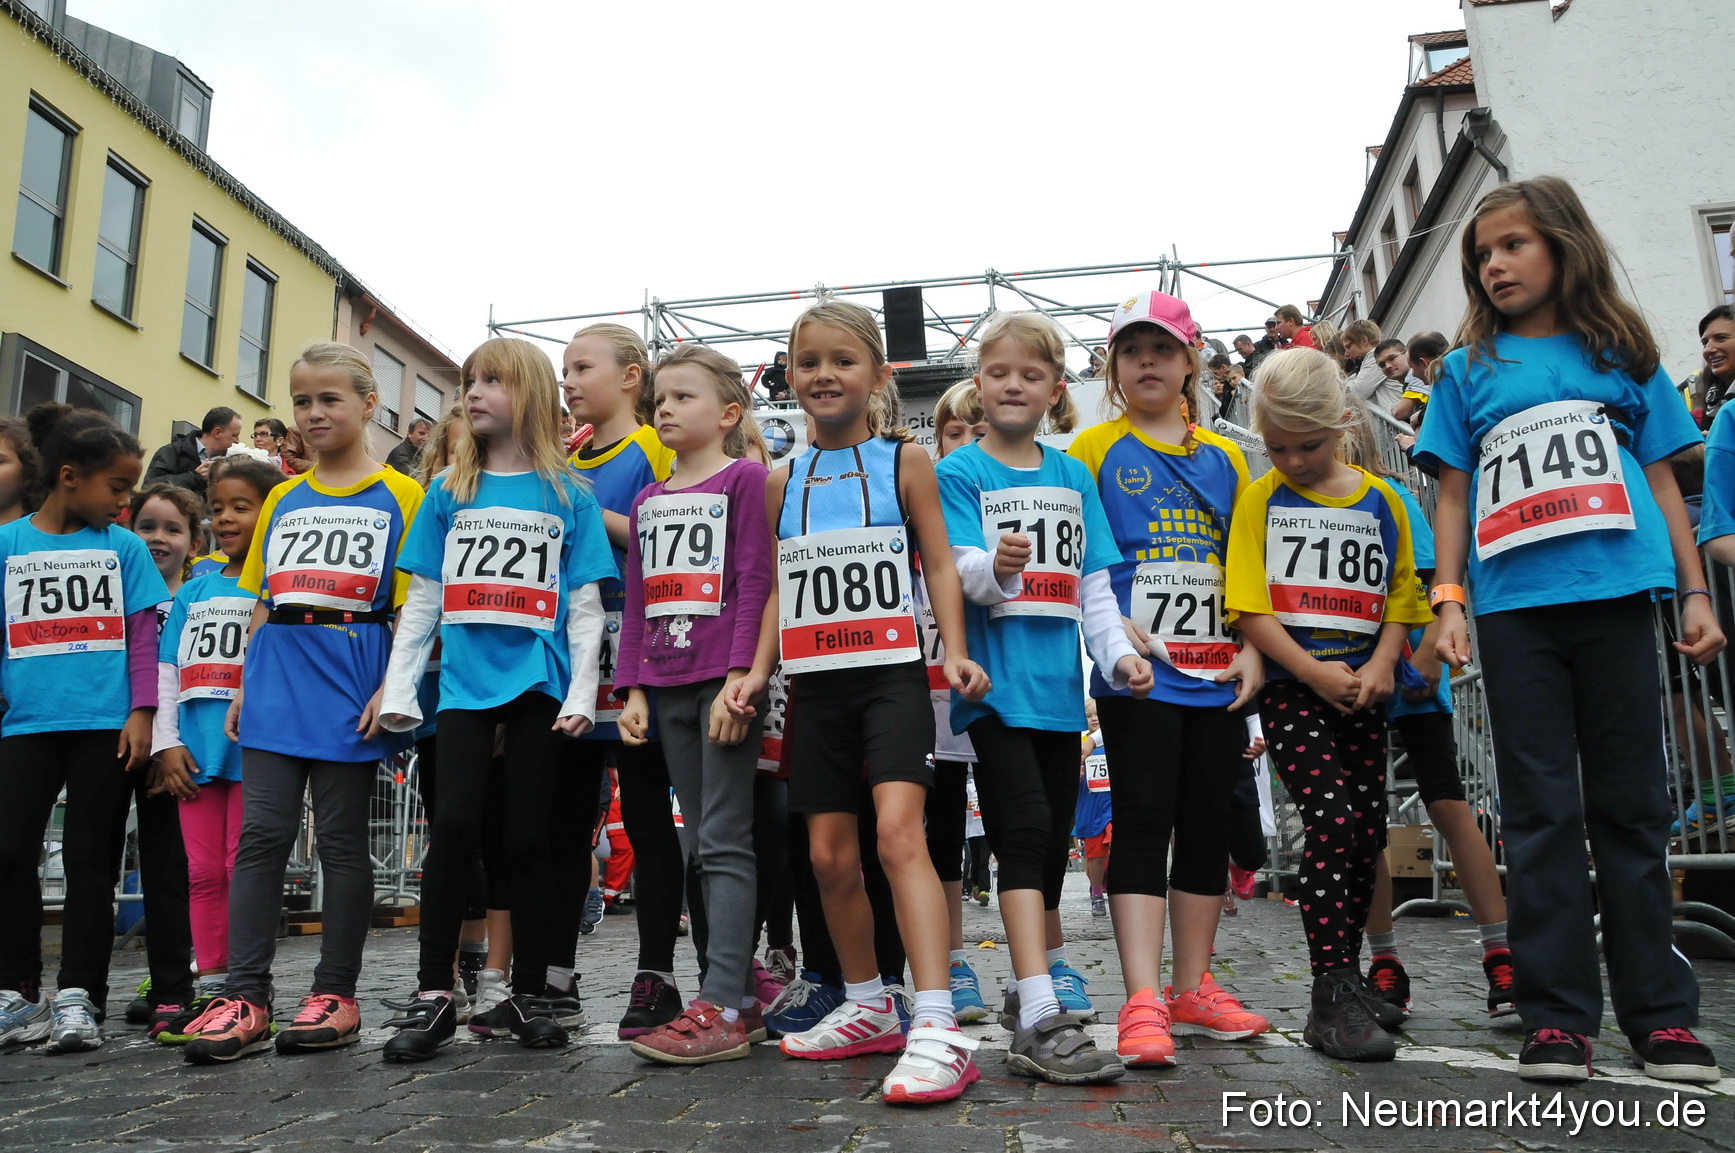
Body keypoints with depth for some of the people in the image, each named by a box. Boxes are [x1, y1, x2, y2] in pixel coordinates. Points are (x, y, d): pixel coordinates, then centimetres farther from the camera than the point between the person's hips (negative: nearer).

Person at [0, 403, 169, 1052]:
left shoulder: (123, 547, 7)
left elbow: (142, 637, 4)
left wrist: (141, 713, -4)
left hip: (105, 724, -1)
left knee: (91, 859, 2)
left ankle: (78, 998, 9)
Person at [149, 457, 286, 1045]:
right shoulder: (193, 592, 16)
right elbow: (167, 670, 15)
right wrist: (166, 742, 5)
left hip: (254, 747, -6)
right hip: (195, 751, 6)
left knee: (244, 868, -2)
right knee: (202, 871, 10)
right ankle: (208, 989, 19)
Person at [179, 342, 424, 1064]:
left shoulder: (399, 497, 2)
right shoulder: (283, 500, 17)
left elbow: (411, 607, -3)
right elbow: (262, 604, 19)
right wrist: (243, 687, 12)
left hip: (348, 689, -4)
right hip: (276, 685, 4)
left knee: (341, 839, 2)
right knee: (261, 835, 1)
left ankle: (336, 993, 12)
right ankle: (245, 997, 6)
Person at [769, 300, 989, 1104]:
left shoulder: (904, 460, 3)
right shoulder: (784, 481, 12)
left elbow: (939, 563, 1)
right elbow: (777, 590, 15)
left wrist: (955, 649, -12)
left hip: (891, 674, -4)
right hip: (817, 683, 5)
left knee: (897, 830, -21)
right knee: (829, 854, 8)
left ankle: (936, 1029, -20)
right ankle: (867, 1008, 26)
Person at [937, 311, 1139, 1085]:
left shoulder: (1074, 477, 14)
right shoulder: (958, 473, 0)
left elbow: (1093, 583, 13)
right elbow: (962, 570, -13)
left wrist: (1118, 652, -2)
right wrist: (994, 567, -35)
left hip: (1058, 685, 5)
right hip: (996, 681, -5)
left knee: (1054, 840, 12)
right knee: (1025, 833, -14)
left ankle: (1033, 985, 28)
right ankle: (1038, 1023, -13)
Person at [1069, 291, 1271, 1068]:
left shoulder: (1225, 458, 15)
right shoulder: (1094, 449, 2)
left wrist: (1251, 648, 4)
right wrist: (1111, 627, -15)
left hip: (1216, 675, 5)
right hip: (1138, 670, -5)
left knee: (1209, 826, 9)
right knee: (1143, 821, -7)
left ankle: (1192, 989, 22)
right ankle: (1142, 1002, -5)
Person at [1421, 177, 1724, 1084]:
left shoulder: (1622, 354, 15)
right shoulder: (1468, 371, 13)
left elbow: (1661, 480, 13)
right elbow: (1453, 497, 10)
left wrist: (1695, 593, 5)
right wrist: (1447, 601, -1)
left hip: (1616, 597, 0)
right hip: (1513, 608, 0)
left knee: (1631, 807, 5)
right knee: (1541, 813, 2)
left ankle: (1660, 1013, 15)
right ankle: (1556, 1017, 7)